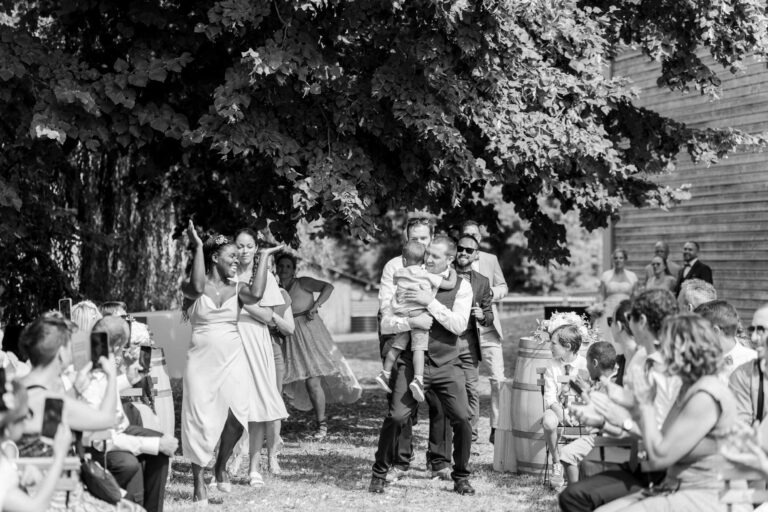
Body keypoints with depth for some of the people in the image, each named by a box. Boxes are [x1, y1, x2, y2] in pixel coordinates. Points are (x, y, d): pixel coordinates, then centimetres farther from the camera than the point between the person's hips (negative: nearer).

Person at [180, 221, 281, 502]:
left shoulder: (236, 289, 10)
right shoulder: (192, 286, 3)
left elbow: (256, 294, -12)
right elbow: (196, 288, -22)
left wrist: (264, 257, -3)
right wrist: (198, 247, -17)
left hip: (232, 359, 2)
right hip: (202, 360, -2)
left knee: (237, 413, -16)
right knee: (201, 420, -3)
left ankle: (221, 466, 9)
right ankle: (198, 480, 13)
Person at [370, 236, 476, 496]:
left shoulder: (461, 287, 2)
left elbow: (459, 325, -11)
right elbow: (385, 324, -1)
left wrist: (430, 302, -19)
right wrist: (412, 321, -20)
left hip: (446, 364, 1)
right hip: (412, 360, 0)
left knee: (462, 420, -9)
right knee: (396, 417, -14)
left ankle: (461, 477, 13)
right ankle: (379, 474, 7)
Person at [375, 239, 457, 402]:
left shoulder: (399, 274, 10)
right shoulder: (427, 276, -2)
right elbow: (450, 285, 1)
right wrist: (452, 272, 19)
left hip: (401, 315, 4)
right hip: (420, 314, -4)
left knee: (396, 346, 17)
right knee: (418, 348, -10)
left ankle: (385, 373, 24)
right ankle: (418, 379, -23)